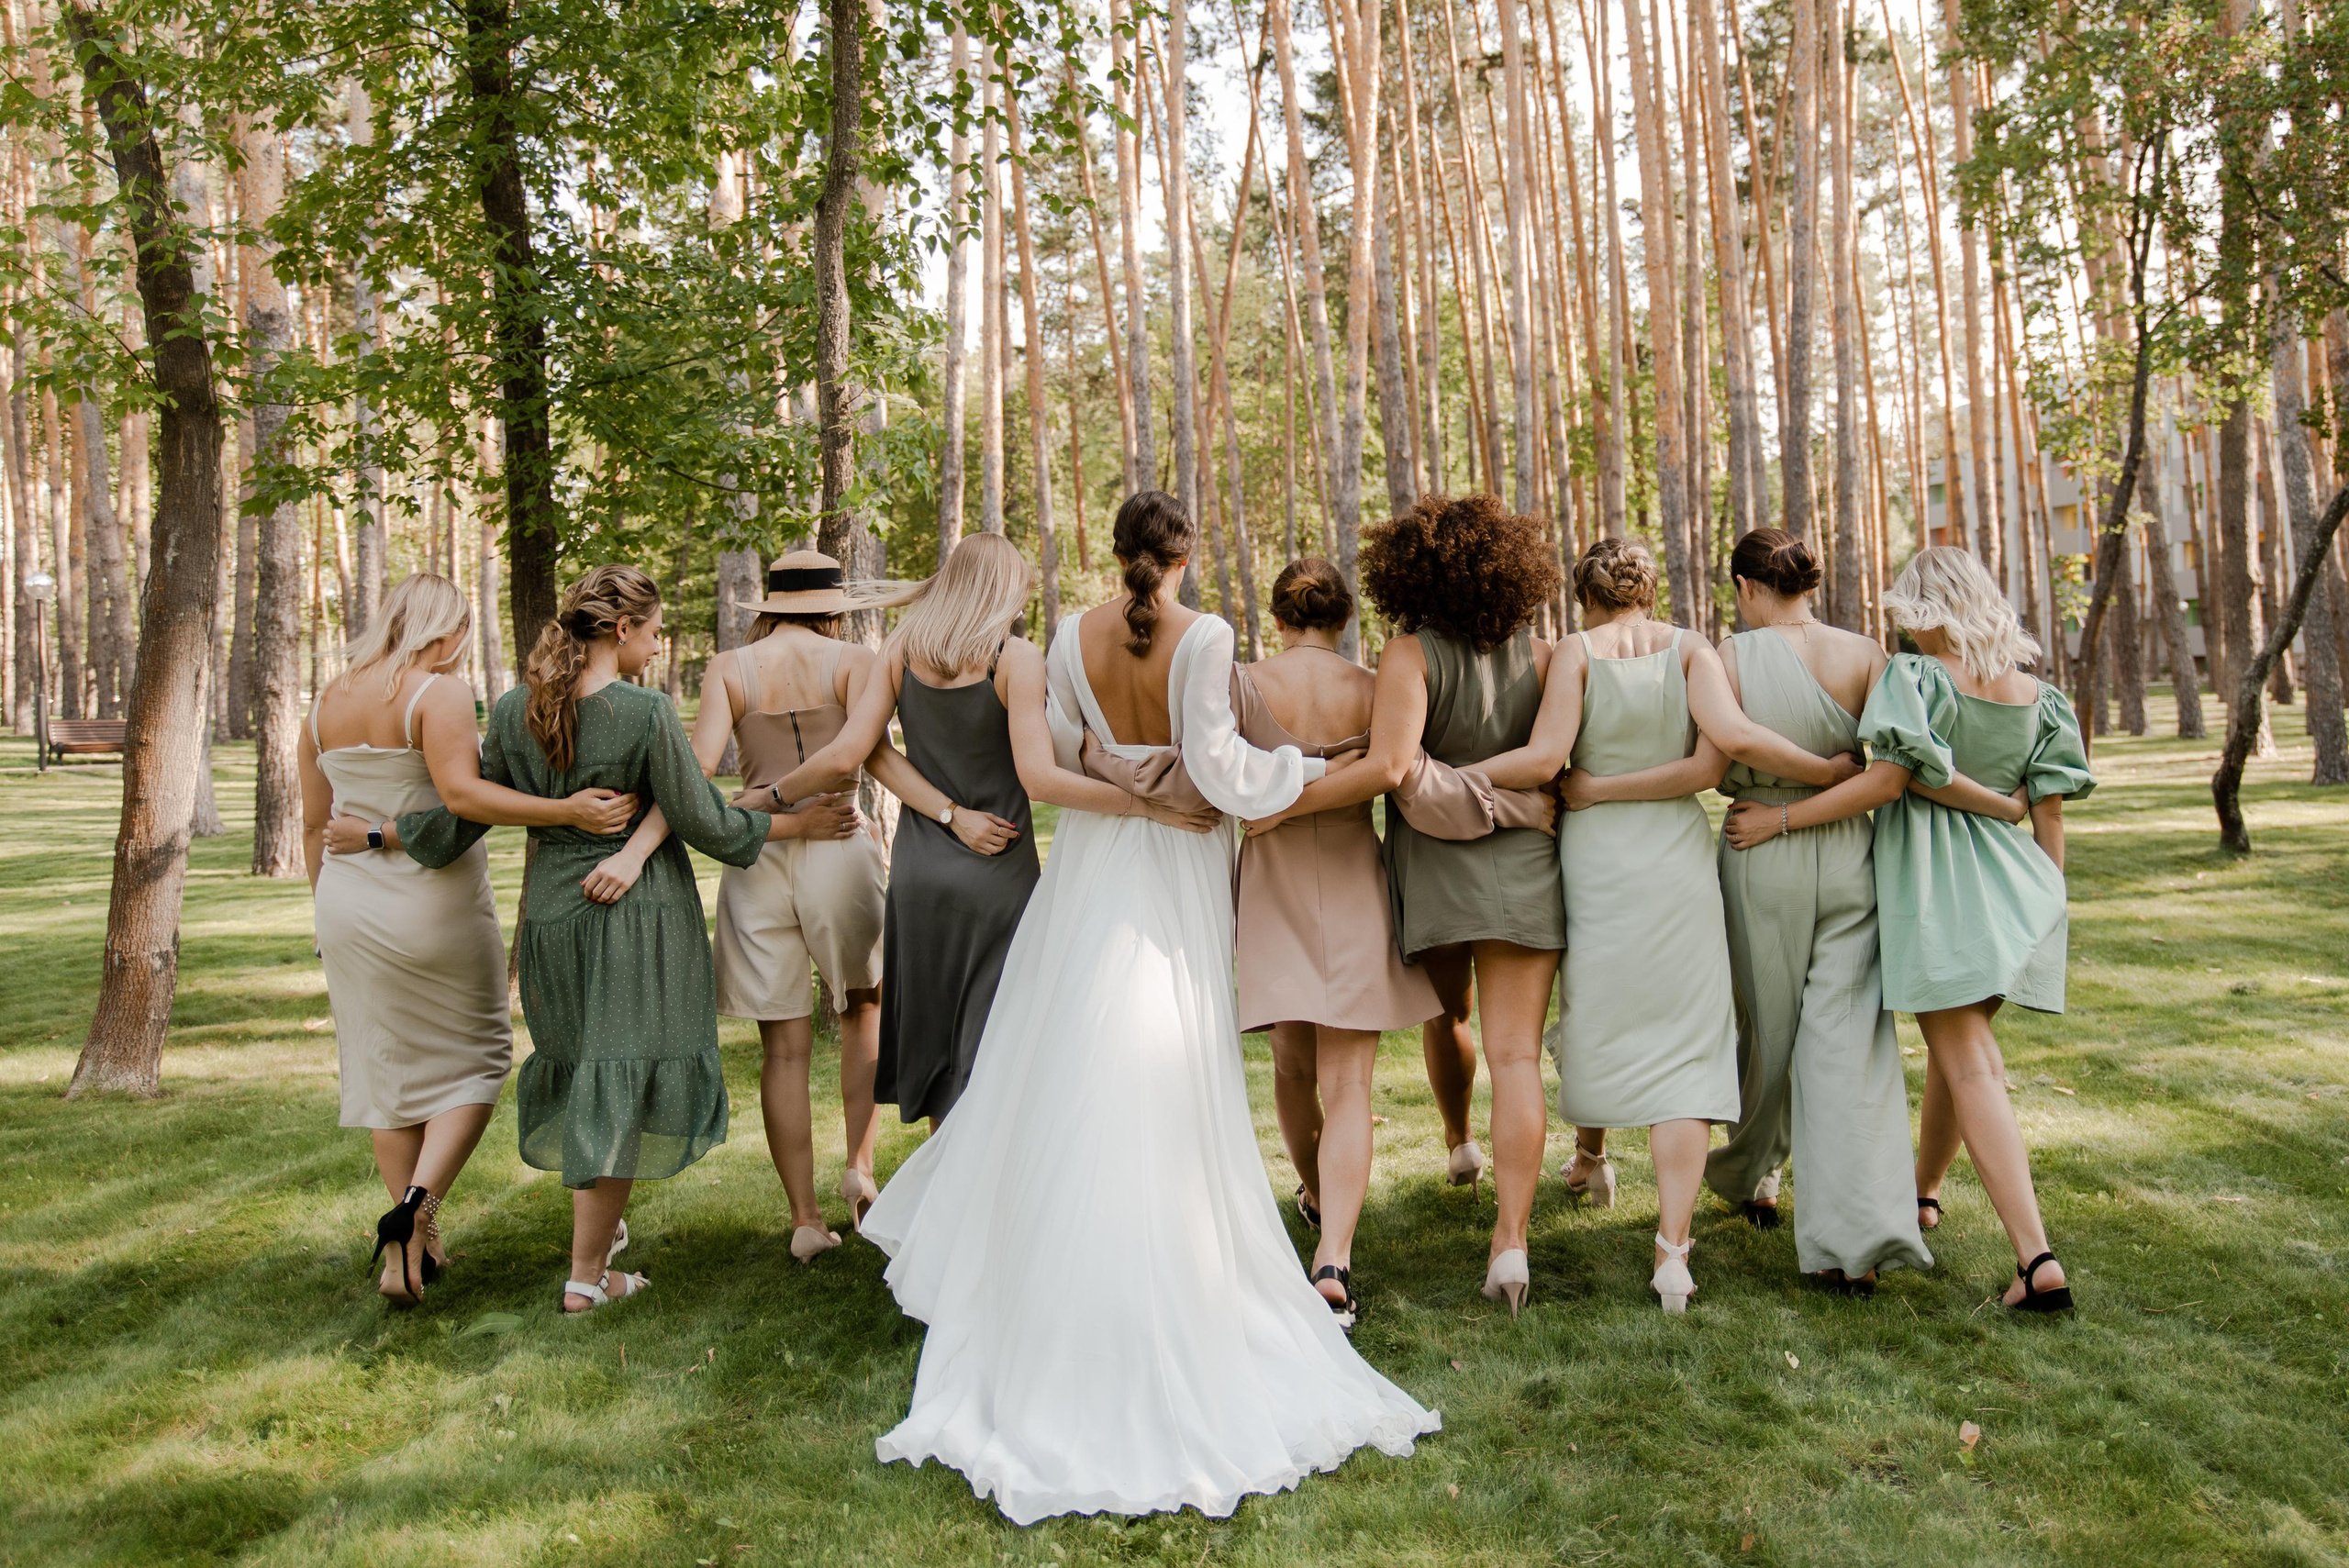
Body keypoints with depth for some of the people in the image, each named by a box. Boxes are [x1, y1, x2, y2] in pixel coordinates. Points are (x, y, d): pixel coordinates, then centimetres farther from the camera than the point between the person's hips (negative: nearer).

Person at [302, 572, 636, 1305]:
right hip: (436, 902, -6)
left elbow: (314, 823, 13)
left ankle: (413, 1246, 20)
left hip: (350, 906, 6)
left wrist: (330, 909, 21)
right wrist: (568, 811, -28)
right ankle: (417, 1203, -11)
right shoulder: (440, 693, -11)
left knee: (389, 1072, 14)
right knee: (474, 1059, 9)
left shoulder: (327, 701, 10)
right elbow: (461, 792, -25)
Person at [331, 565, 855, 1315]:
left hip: (551, 913, 5)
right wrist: (799, 822, 1)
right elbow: (702, 822, -11)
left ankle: (597, 1227, 35)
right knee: (620, 1084, 2)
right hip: (640, 915, -5)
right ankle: (587, 1274, 7)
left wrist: (376, 832, 21)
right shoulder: (648, 712, -15)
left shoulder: (515, 709, 0)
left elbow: (469, 811, 5)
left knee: (579, 1068, 21)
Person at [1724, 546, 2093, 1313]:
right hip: (2008, 878, 7)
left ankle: (2037, 1258, -15)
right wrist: (2044, 905, 16)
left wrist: (1779, 819, -15)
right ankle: (1923, 1189, 41)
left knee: (1970, 1065, -7)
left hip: (1932, 878, -6)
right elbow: (2050, 815, 7)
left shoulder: (1916, 677, -12)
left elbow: (1888, 779, -20)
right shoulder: (2038, 696, 6)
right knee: (1958, 1040, 23)